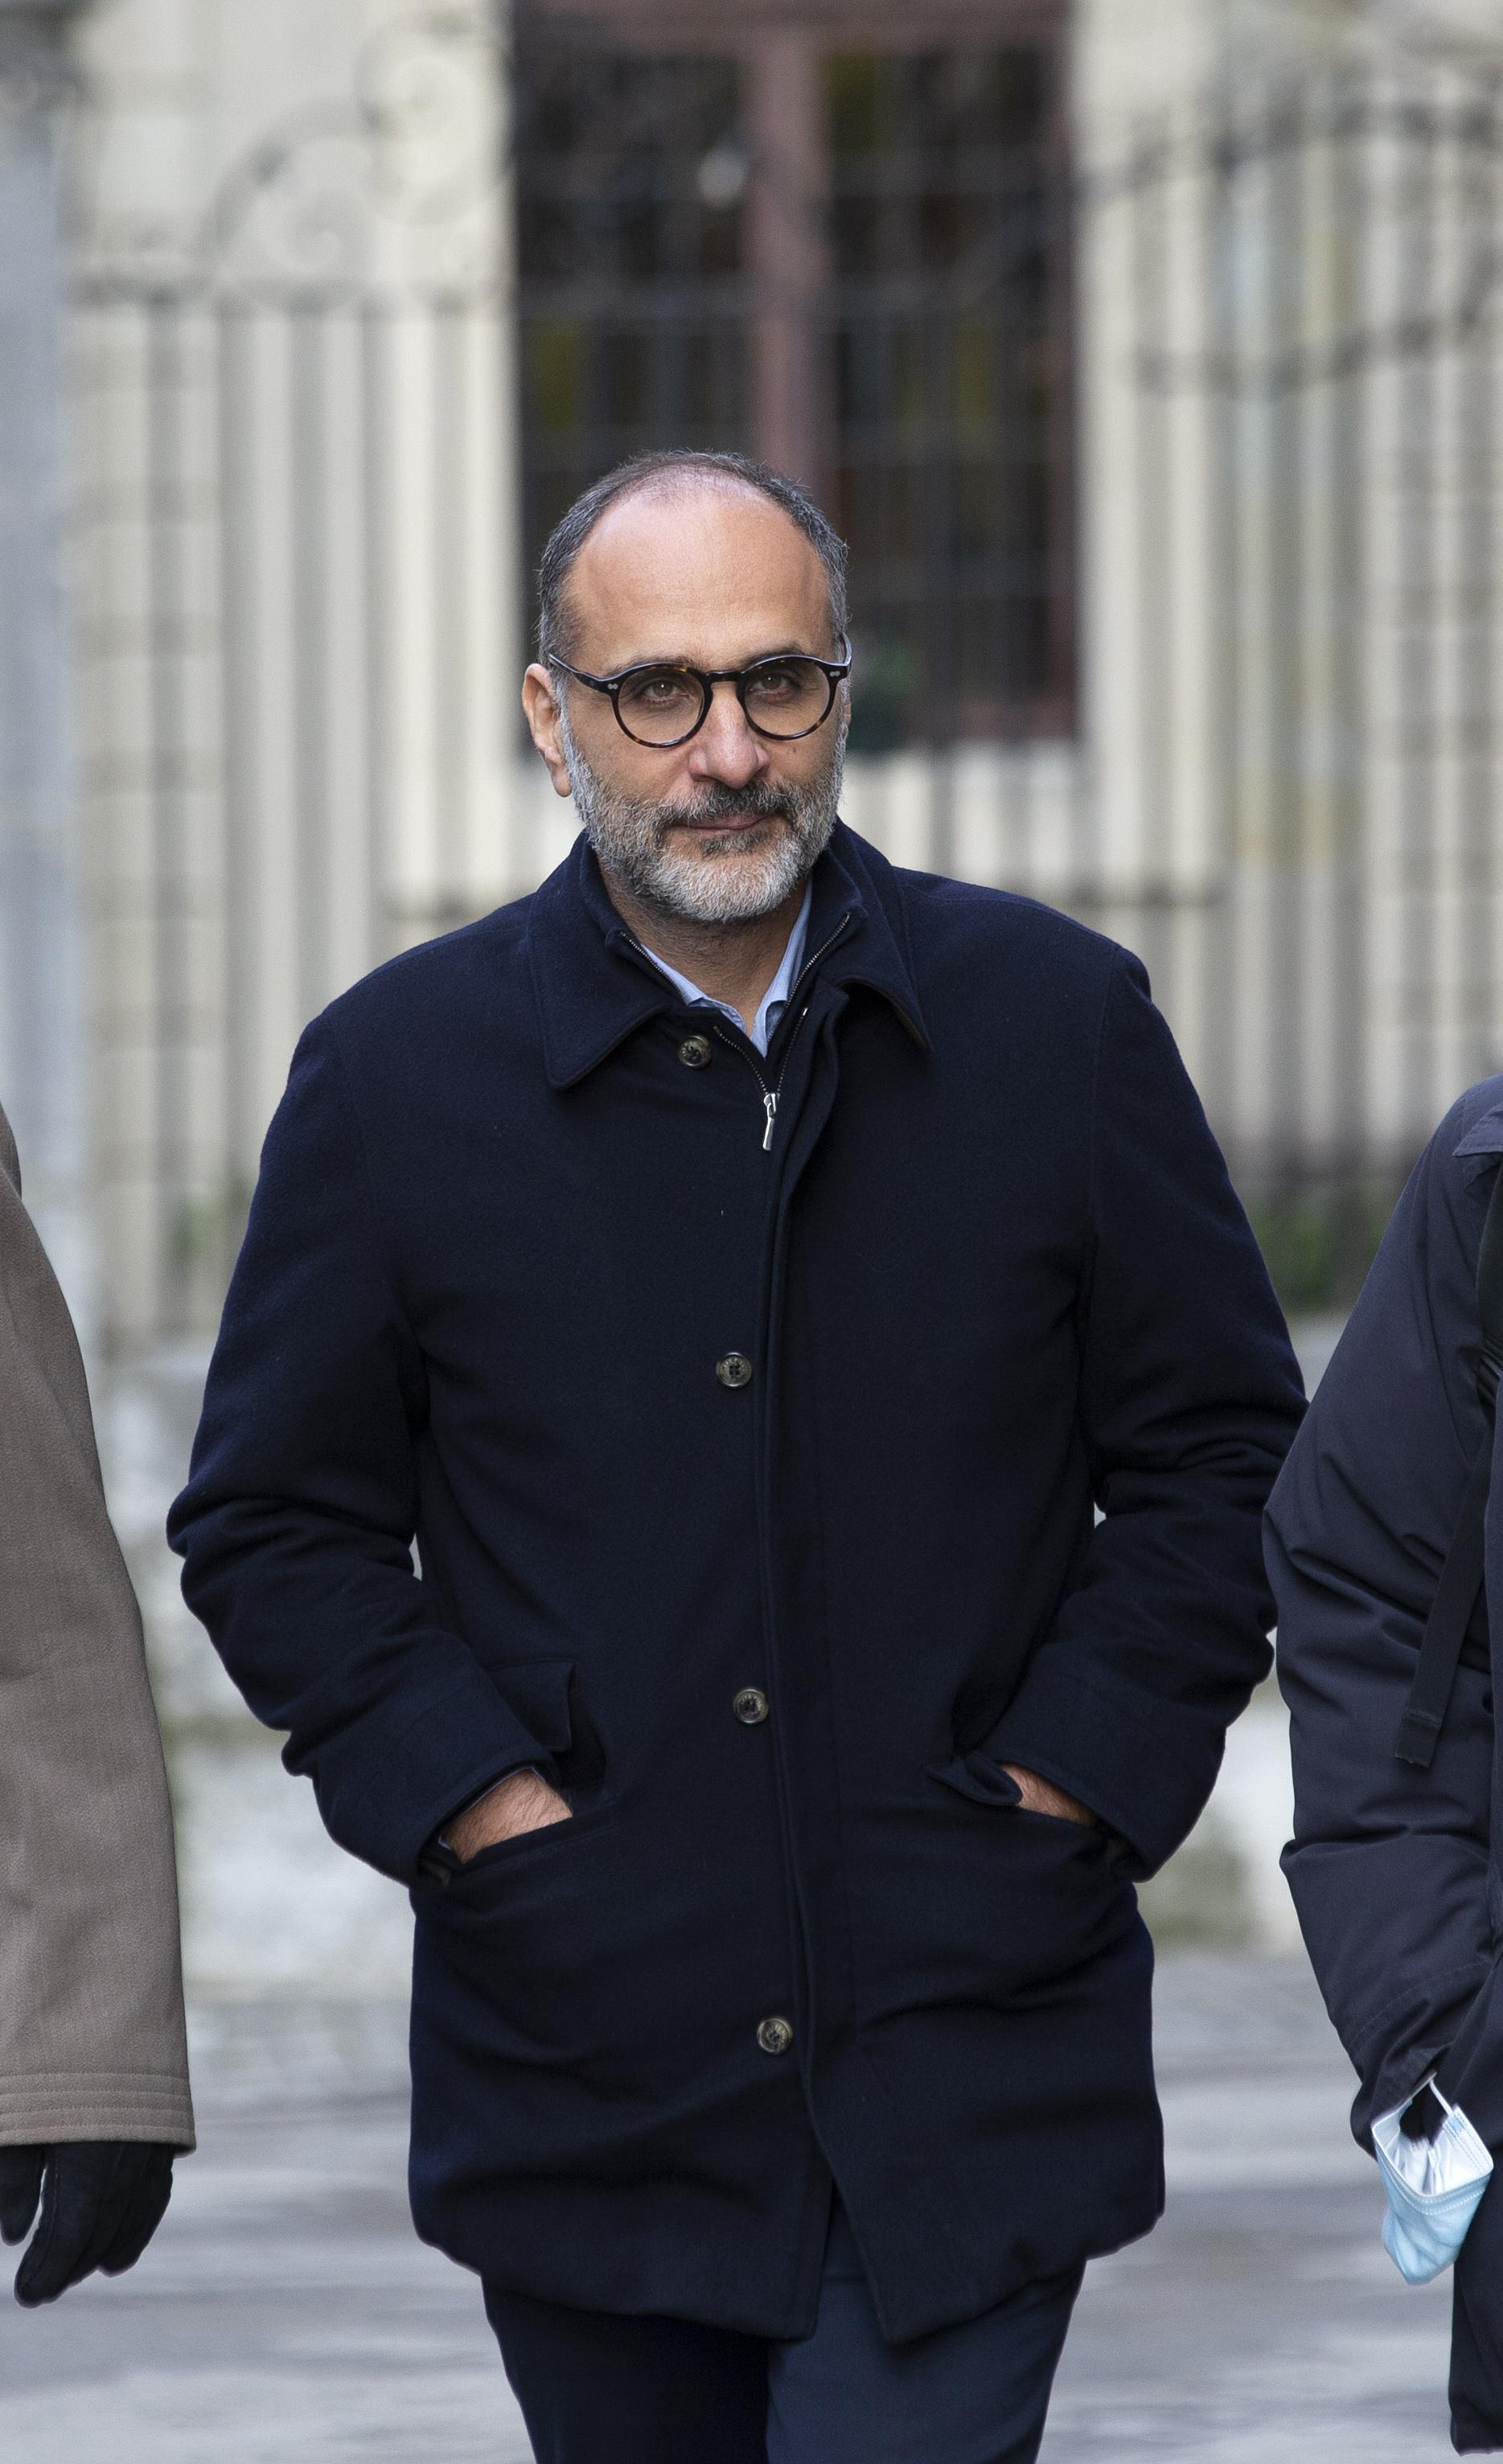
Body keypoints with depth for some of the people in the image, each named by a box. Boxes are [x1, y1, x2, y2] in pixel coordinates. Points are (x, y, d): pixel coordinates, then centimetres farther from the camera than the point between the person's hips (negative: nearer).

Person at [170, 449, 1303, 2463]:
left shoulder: (1059, 1025, 2)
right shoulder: (396, 1073, 1)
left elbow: (1222, 1452, 7)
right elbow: (276, 1522, 6)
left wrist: (1077, 1780, -4)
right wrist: (465, 1797, -7)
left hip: (960, 2063, -1)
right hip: (586, 2078, 2)